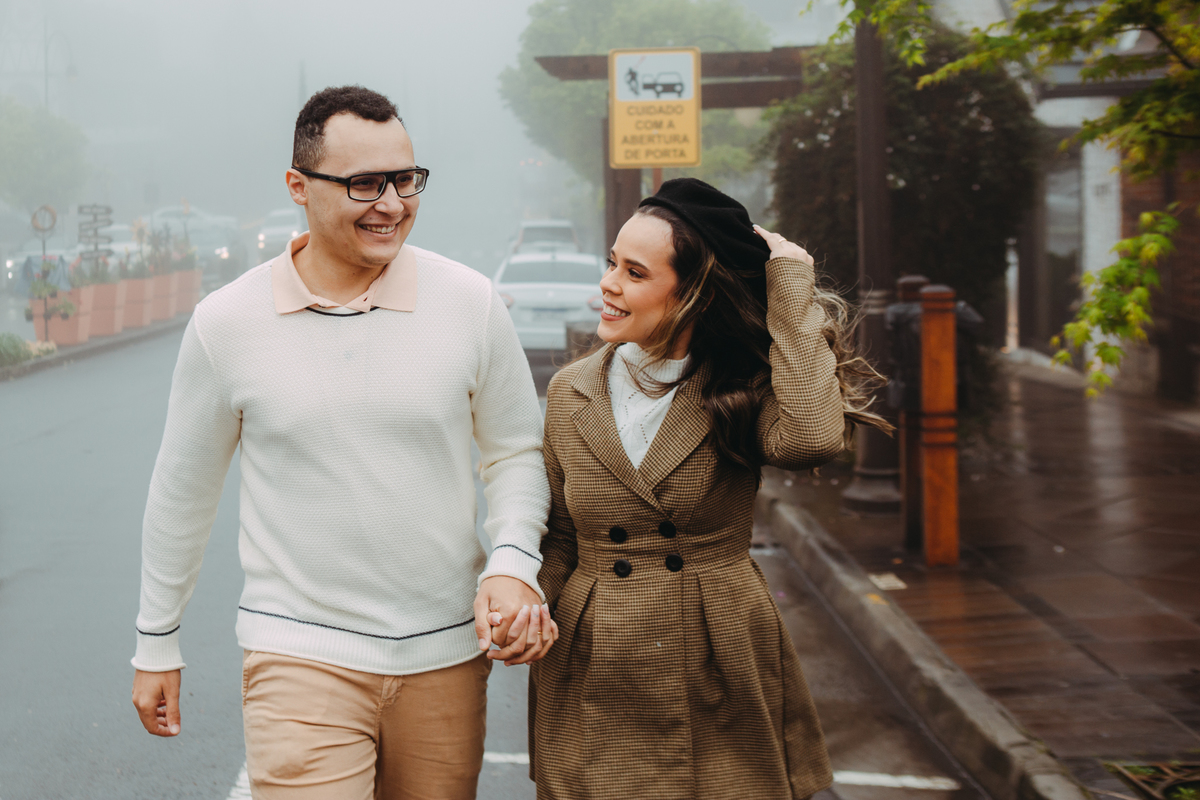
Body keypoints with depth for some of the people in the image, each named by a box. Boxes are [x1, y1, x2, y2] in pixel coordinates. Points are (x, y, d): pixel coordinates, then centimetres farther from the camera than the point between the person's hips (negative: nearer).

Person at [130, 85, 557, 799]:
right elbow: (184, 486, 8)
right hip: (300, 655, -2)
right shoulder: (227, 324, -4)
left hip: (446, 657, 2)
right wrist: (157, 642, 15)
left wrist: (514, 562, -11)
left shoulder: (471, 303, -3)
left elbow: (517, 451, 8)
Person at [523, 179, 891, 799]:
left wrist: (788, 280, -22)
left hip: (722, 685, -2)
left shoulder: (740, 390, -5)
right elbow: (559, 538, 10)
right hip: (595, 692, 2)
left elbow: (810, 437, -29)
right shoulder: (571, 393, 2)